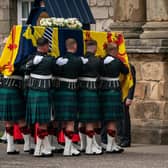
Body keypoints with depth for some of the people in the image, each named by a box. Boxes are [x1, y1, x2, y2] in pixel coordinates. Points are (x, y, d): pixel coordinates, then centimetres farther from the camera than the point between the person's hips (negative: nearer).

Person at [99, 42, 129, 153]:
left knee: (109, 119, 14)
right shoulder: (117, 62, -9)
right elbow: (126, 71, 5)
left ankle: (113, 144, 22)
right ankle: (110, 146, -4)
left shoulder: (101, 62, 3)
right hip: (114, 91, -6)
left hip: (103, 91, 6)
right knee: (112, 119, -3)